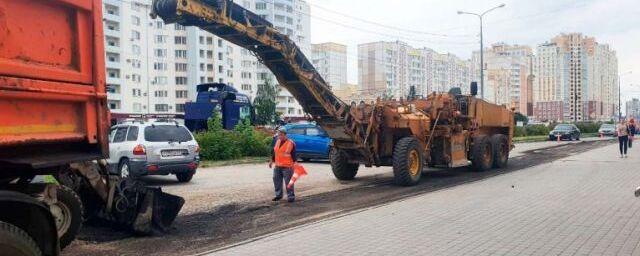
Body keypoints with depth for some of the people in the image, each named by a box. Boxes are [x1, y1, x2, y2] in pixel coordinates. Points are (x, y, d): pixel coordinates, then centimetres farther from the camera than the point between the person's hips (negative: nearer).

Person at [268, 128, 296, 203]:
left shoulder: (291, 143, -9)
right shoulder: (277, 142, 10)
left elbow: (293, 154, -10)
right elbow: (274, 152, 19)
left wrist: (294, 163, -14)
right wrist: (272, 161, 20)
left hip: (287, 166, -7)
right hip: (277, 166, 7)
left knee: (288, 182, -4)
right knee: (277, 181, 12)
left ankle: (291, 196, 5)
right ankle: (278, 195, 26)